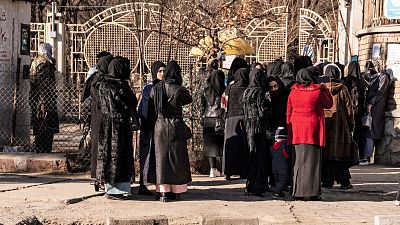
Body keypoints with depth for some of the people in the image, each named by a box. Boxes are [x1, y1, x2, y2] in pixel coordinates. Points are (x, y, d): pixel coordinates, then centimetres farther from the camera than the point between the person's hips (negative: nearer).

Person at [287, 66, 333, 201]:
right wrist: (325, 90, 17)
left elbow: (289, 112, 8)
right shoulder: (318, 91, -8)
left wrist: (289, 128, 16)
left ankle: (297, 192, 10)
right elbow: (329, 104, 8)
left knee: (298, 161, 8)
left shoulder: (293, 92, 4)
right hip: (313, 130, -4)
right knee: (312, 161, 0)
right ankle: (313, 192, -2)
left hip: (296, 131, 4)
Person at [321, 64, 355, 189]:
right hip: (340, 125, 0)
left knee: (326, 153, 4)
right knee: (341, 152, 5)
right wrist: (351, 126, 10)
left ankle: (327, 181, 4)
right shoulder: (342, 89, -1)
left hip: (324, 123, 0)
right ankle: (344, 182, 6)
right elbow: (349, 109, 2)